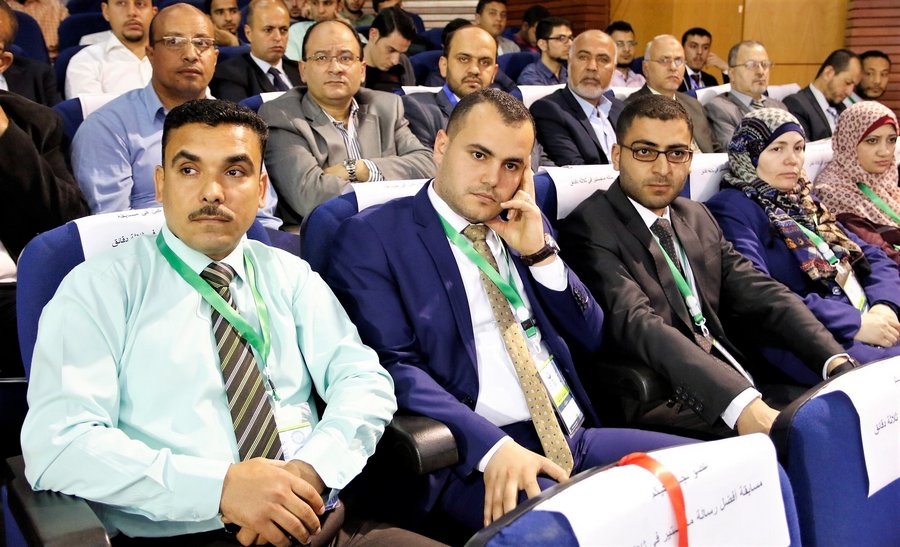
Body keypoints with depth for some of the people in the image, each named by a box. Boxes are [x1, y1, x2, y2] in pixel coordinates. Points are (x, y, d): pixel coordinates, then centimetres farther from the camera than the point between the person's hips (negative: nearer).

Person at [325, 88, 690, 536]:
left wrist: (539, 252, 0)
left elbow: (591, 339, 15)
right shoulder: (373, 236, -2)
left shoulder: (525, 228, 17)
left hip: (575, 437, 7)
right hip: (474, 456, -7)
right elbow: (392, 366, -12)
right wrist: (493, 446, -25)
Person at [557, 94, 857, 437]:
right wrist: (740, 403, -34)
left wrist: (837, 362, -9)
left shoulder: (697, 217, 17)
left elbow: (761, 294, 7)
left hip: (742, 385, 8)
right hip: (661, 407, -7)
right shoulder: (588, 228, -9)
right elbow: (637, 325, -23)